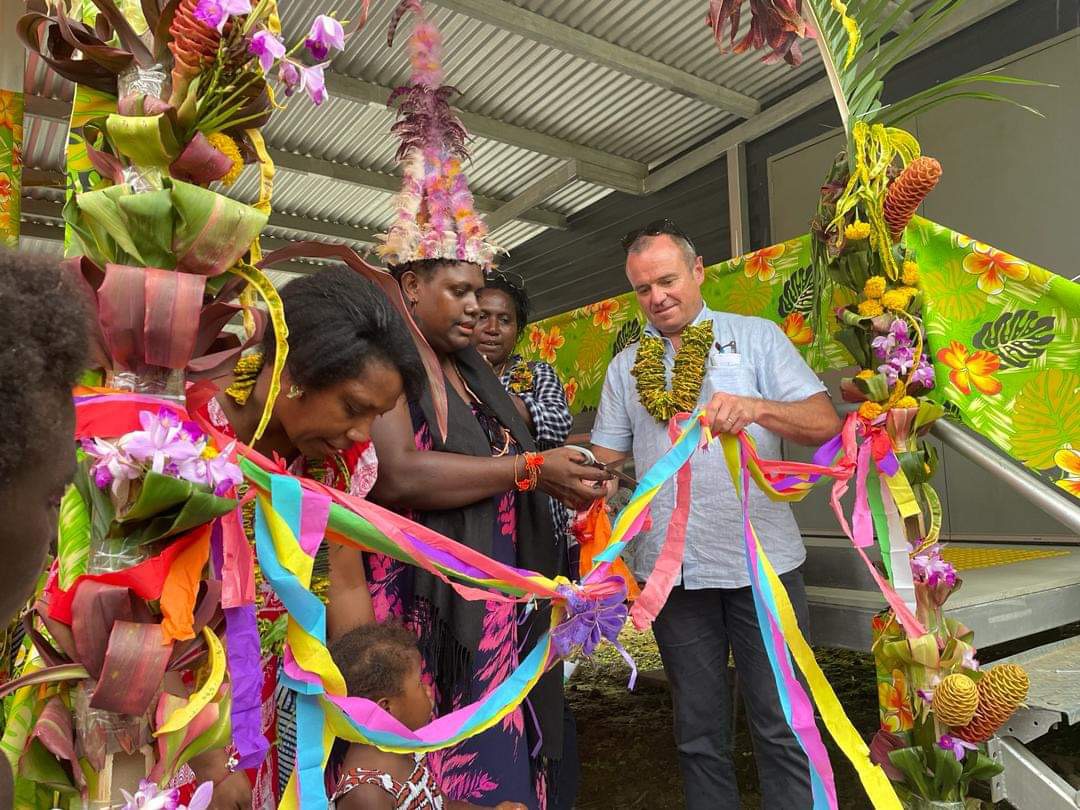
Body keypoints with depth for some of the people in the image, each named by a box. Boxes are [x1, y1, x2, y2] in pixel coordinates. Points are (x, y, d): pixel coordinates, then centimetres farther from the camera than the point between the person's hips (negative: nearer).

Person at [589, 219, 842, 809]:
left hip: (761, 561, -2)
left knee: (781, 726, 7)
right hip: (671, 568, 3)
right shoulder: (625, 367, 12)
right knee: (697, 731, 15)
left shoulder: (757, 336, 4)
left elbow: (826, 424, -5)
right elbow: (606, 459, 12)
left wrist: (756, 408, -24)